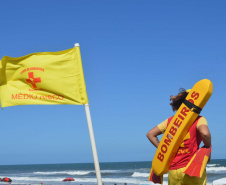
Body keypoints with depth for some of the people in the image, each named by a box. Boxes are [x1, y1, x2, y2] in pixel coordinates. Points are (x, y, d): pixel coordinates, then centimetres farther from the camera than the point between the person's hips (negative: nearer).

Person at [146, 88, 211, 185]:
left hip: (173, 171, 4)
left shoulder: (170, 120, 13)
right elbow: (205, 133, -22)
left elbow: (150, 134, 16)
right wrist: (208, 148, -3)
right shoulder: (198, 119, -1)